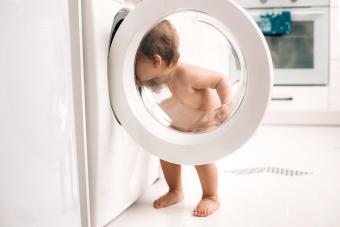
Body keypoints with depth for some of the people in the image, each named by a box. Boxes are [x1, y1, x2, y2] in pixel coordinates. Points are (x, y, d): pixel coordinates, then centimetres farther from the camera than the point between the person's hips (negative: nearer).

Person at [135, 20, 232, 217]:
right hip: (180, 125, 7)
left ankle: (211, 197, 5)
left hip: (207, 119, -6)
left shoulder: (186, 74, -42)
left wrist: (227, 104, -50)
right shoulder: (154, 79, -23)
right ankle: (175, 191, 21)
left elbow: (220, 80, -35)